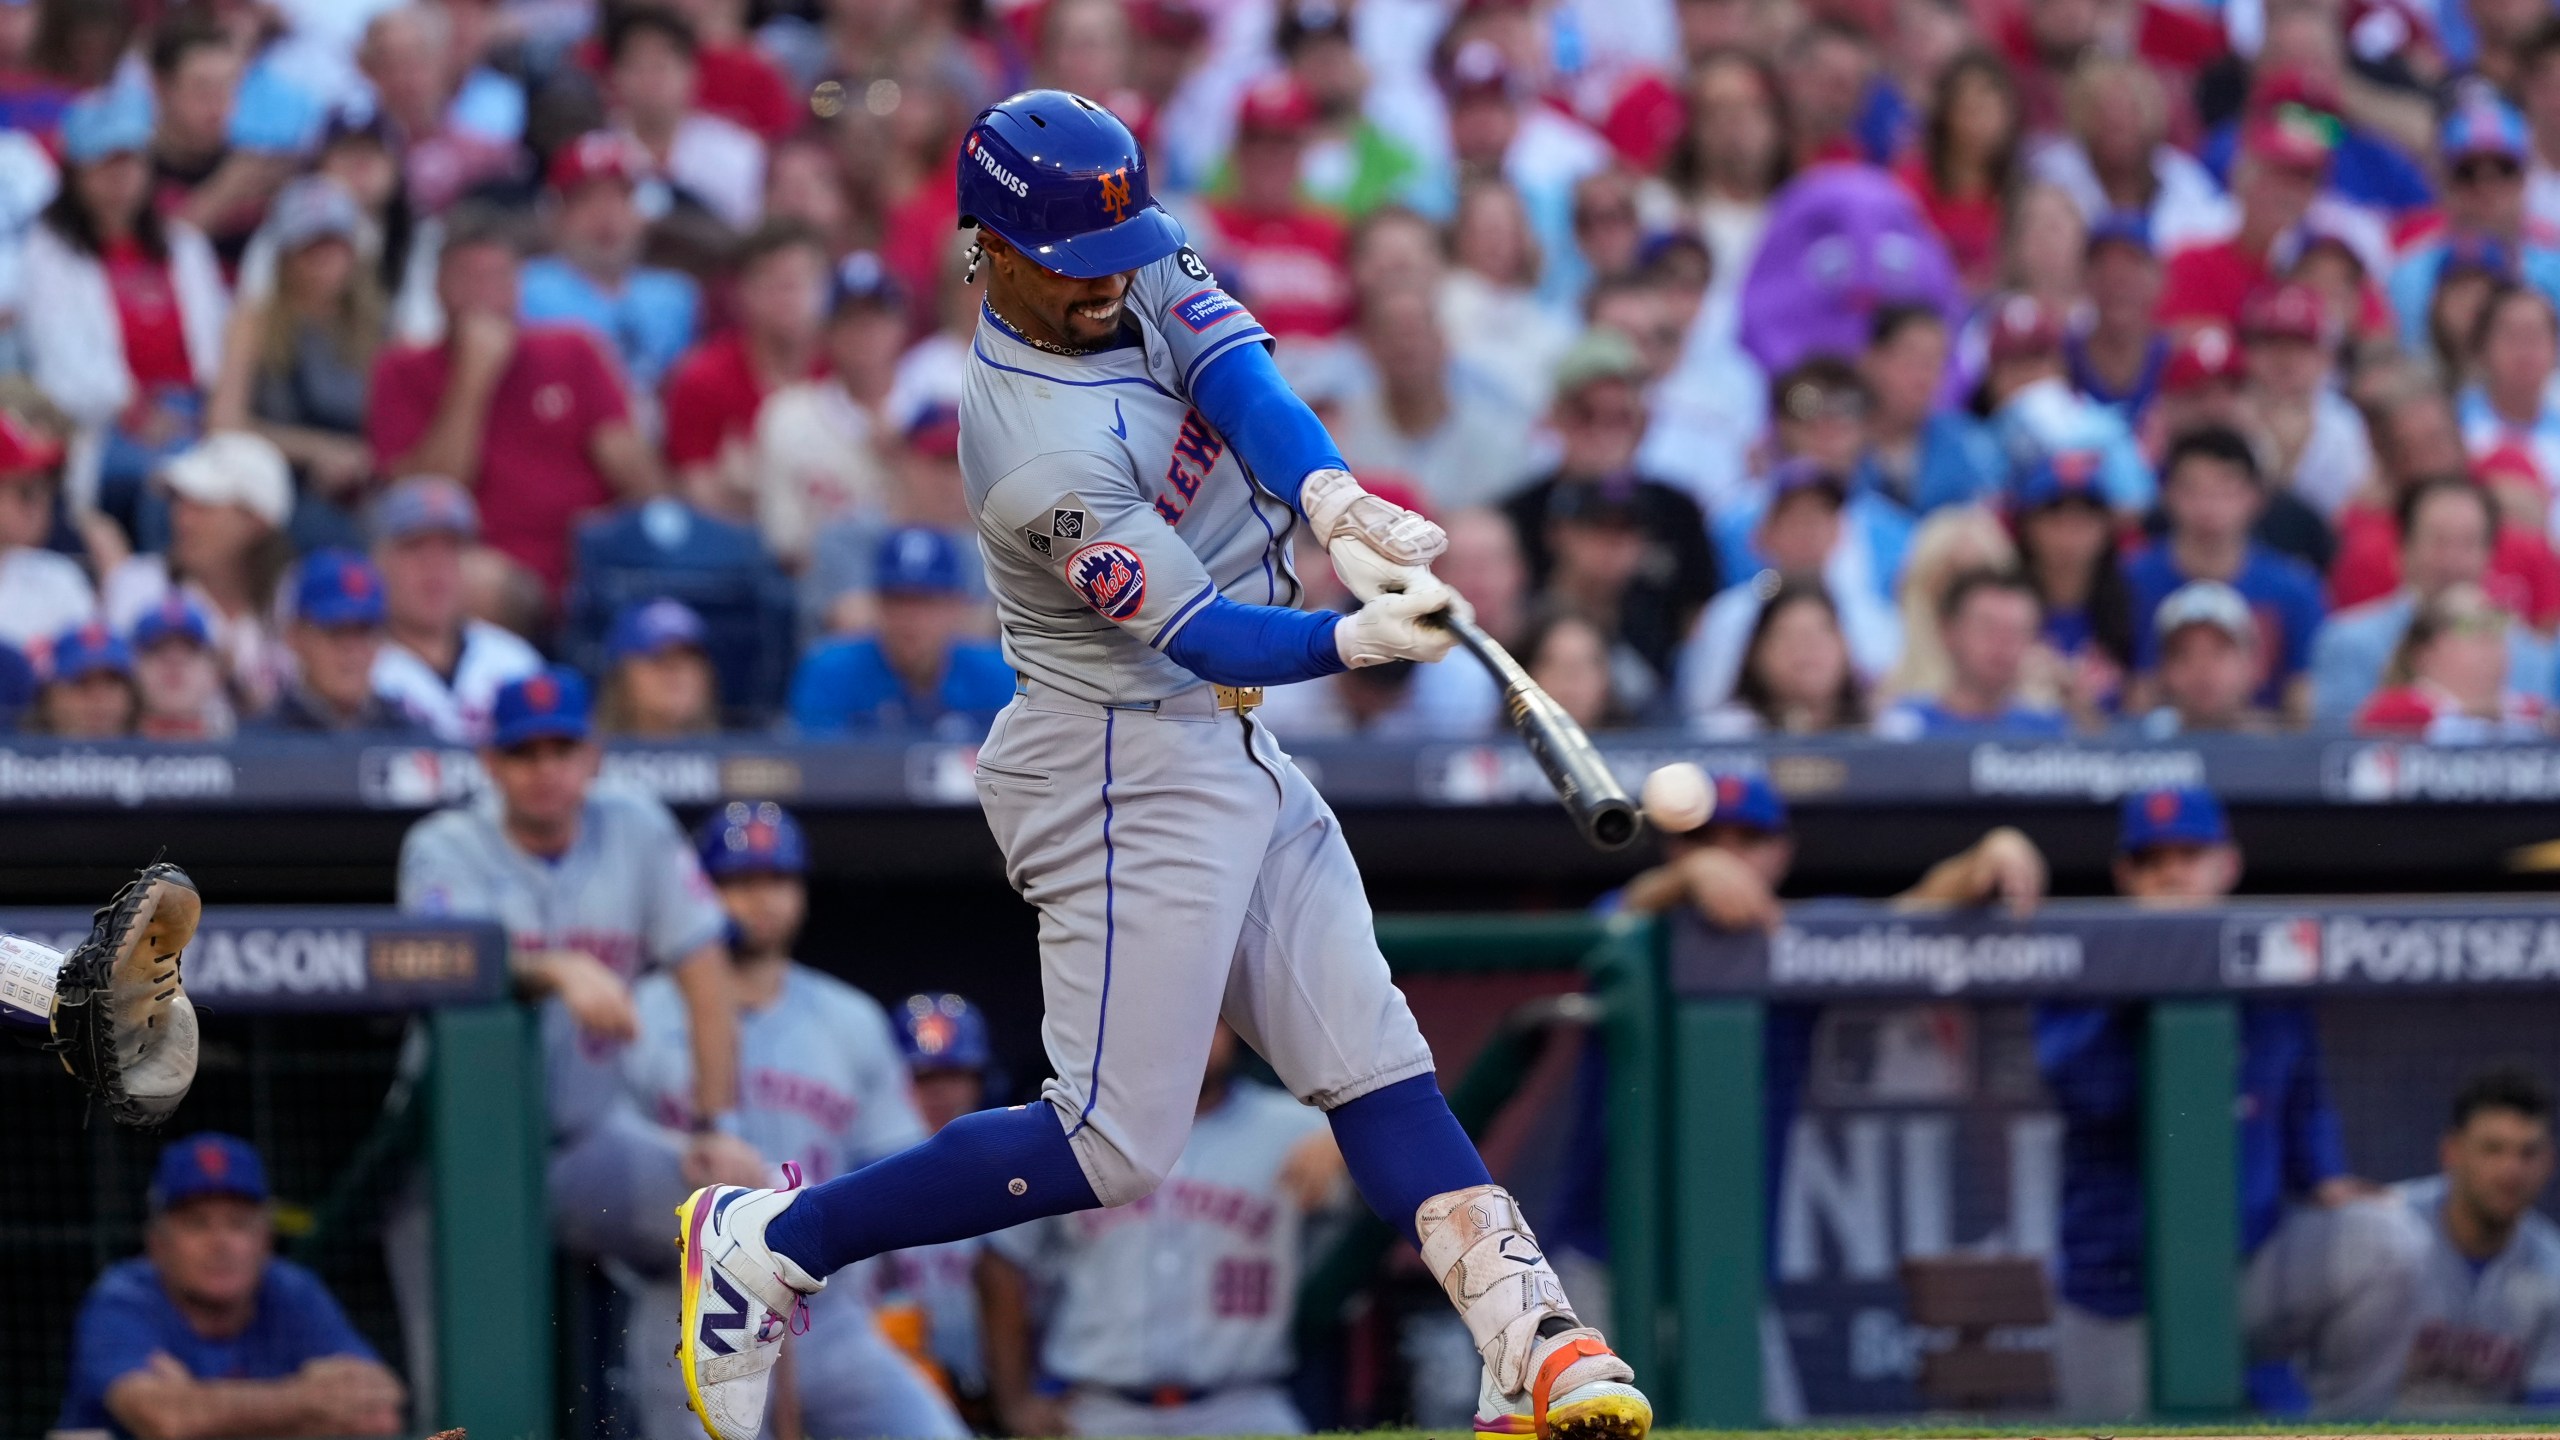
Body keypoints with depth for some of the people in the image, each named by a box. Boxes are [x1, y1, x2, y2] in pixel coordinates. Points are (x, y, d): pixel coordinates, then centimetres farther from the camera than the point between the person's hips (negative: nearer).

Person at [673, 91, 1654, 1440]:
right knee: (1111, 1148, -6)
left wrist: (1338, 500, -34)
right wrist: (1358, 638, -41)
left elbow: (1235, 367, -16)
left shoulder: (1133, 272, -2)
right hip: (1131, 770, -9)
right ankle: (768, 1246, 5)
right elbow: (1196, 627, -25)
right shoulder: (1048, 460, -25)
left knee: (1372, 1058, 3)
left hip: (1232, 752, 9)